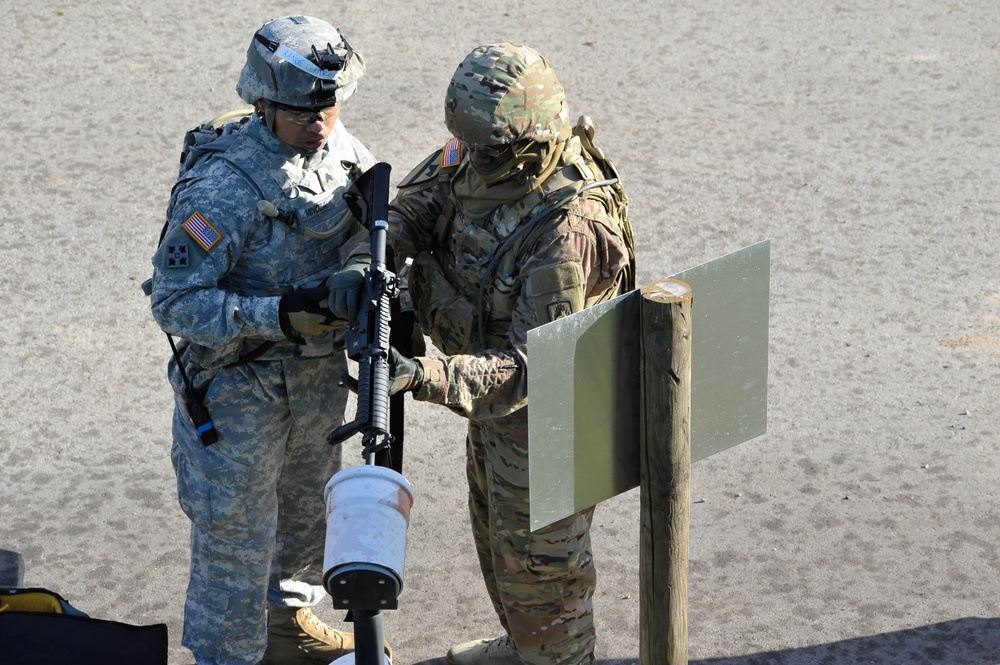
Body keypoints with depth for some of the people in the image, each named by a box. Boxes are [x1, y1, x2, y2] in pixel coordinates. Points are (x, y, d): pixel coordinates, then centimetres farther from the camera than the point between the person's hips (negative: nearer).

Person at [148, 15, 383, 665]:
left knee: (309, 505, 26)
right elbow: (176, 302, -27)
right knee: (236, 530, 6)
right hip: (237, 384, -7)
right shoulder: (222, 190, -29)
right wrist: (278, 315, -36)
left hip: (318, 372, 7)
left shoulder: (348, 155, -7)